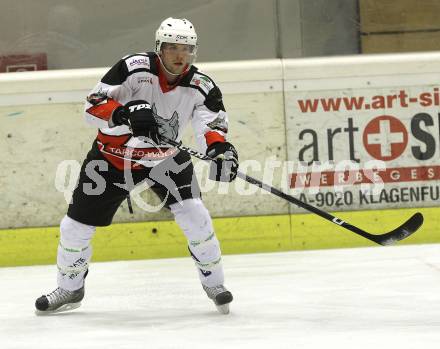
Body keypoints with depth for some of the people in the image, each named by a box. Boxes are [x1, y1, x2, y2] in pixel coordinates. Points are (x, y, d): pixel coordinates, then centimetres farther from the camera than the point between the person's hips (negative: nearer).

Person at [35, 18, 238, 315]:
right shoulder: (135, 68, -23)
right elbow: (94, 105, -26)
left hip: (166, 158, 1)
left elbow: (212, 122, -23)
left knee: (194, 216, -18)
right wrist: (126, 113, -44)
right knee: (77, 224, 3)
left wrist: (220, 149, -46)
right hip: (113, 155, -1)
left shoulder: (201, 87, -15)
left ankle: (214, 282, 4)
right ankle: (70, 290, 27)